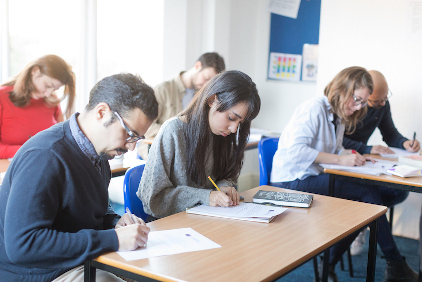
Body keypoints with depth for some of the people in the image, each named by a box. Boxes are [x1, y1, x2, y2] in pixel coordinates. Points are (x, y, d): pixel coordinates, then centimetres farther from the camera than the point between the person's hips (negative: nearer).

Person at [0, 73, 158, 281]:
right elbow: (21, 245, -30)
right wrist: (113, 239, -30)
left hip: (83, 262, 8)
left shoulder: (97, 151, 5)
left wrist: (115, 223, -3)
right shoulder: (44, 157, -24)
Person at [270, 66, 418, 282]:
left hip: (312, 178, 9)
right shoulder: (314, 108, -13)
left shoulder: (338, 115, 14)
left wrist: (353, 156, -1)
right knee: (368, 193, -20)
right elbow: (295, 150, -24)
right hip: (292, 182, -9)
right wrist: (340, 159, -22)